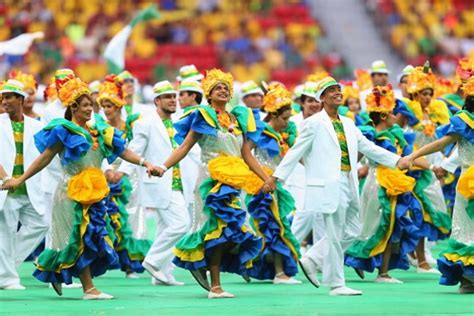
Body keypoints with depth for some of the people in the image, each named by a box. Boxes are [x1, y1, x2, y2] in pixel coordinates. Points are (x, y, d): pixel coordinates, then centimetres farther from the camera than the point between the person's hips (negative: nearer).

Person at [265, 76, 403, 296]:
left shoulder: (348, 124, 17)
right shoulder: (314, 123, -3)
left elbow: (368, 147, 21)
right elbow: (296, 152, -4)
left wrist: (397, 161, 16)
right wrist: (277, 176, -8)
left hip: (348, 185, 8)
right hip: (329, 185, -8)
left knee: (352, 230, 11)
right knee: (335, 235, -5)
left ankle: (312, 260, 21)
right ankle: (336, 284, 2)